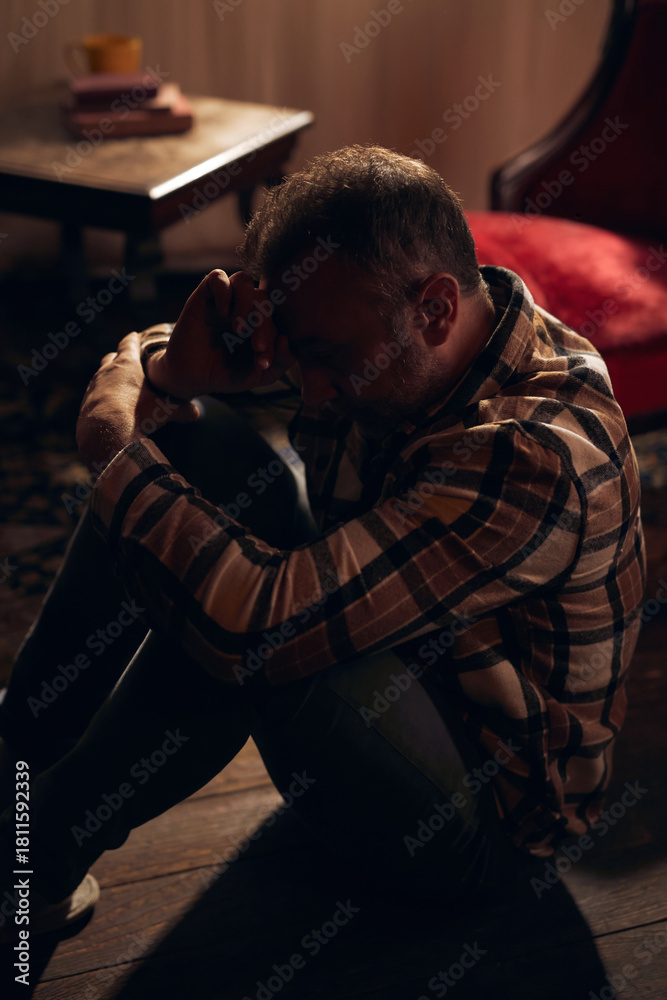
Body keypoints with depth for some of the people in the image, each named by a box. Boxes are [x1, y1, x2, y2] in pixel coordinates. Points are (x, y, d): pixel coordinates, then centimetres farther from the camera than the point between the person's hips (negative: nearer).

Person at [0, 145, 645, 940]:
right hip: (372, 673, 8)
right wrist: (174, 371, -25)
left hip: (479, 822, -7)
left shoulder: (540, 457, -35)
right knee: (194, 437, -10)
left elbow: (265, 624, -41)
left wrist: (112, 447, -26)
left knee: (244, 625, -36)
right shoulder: (368, 334, -10)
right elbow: (137, 365, 1)